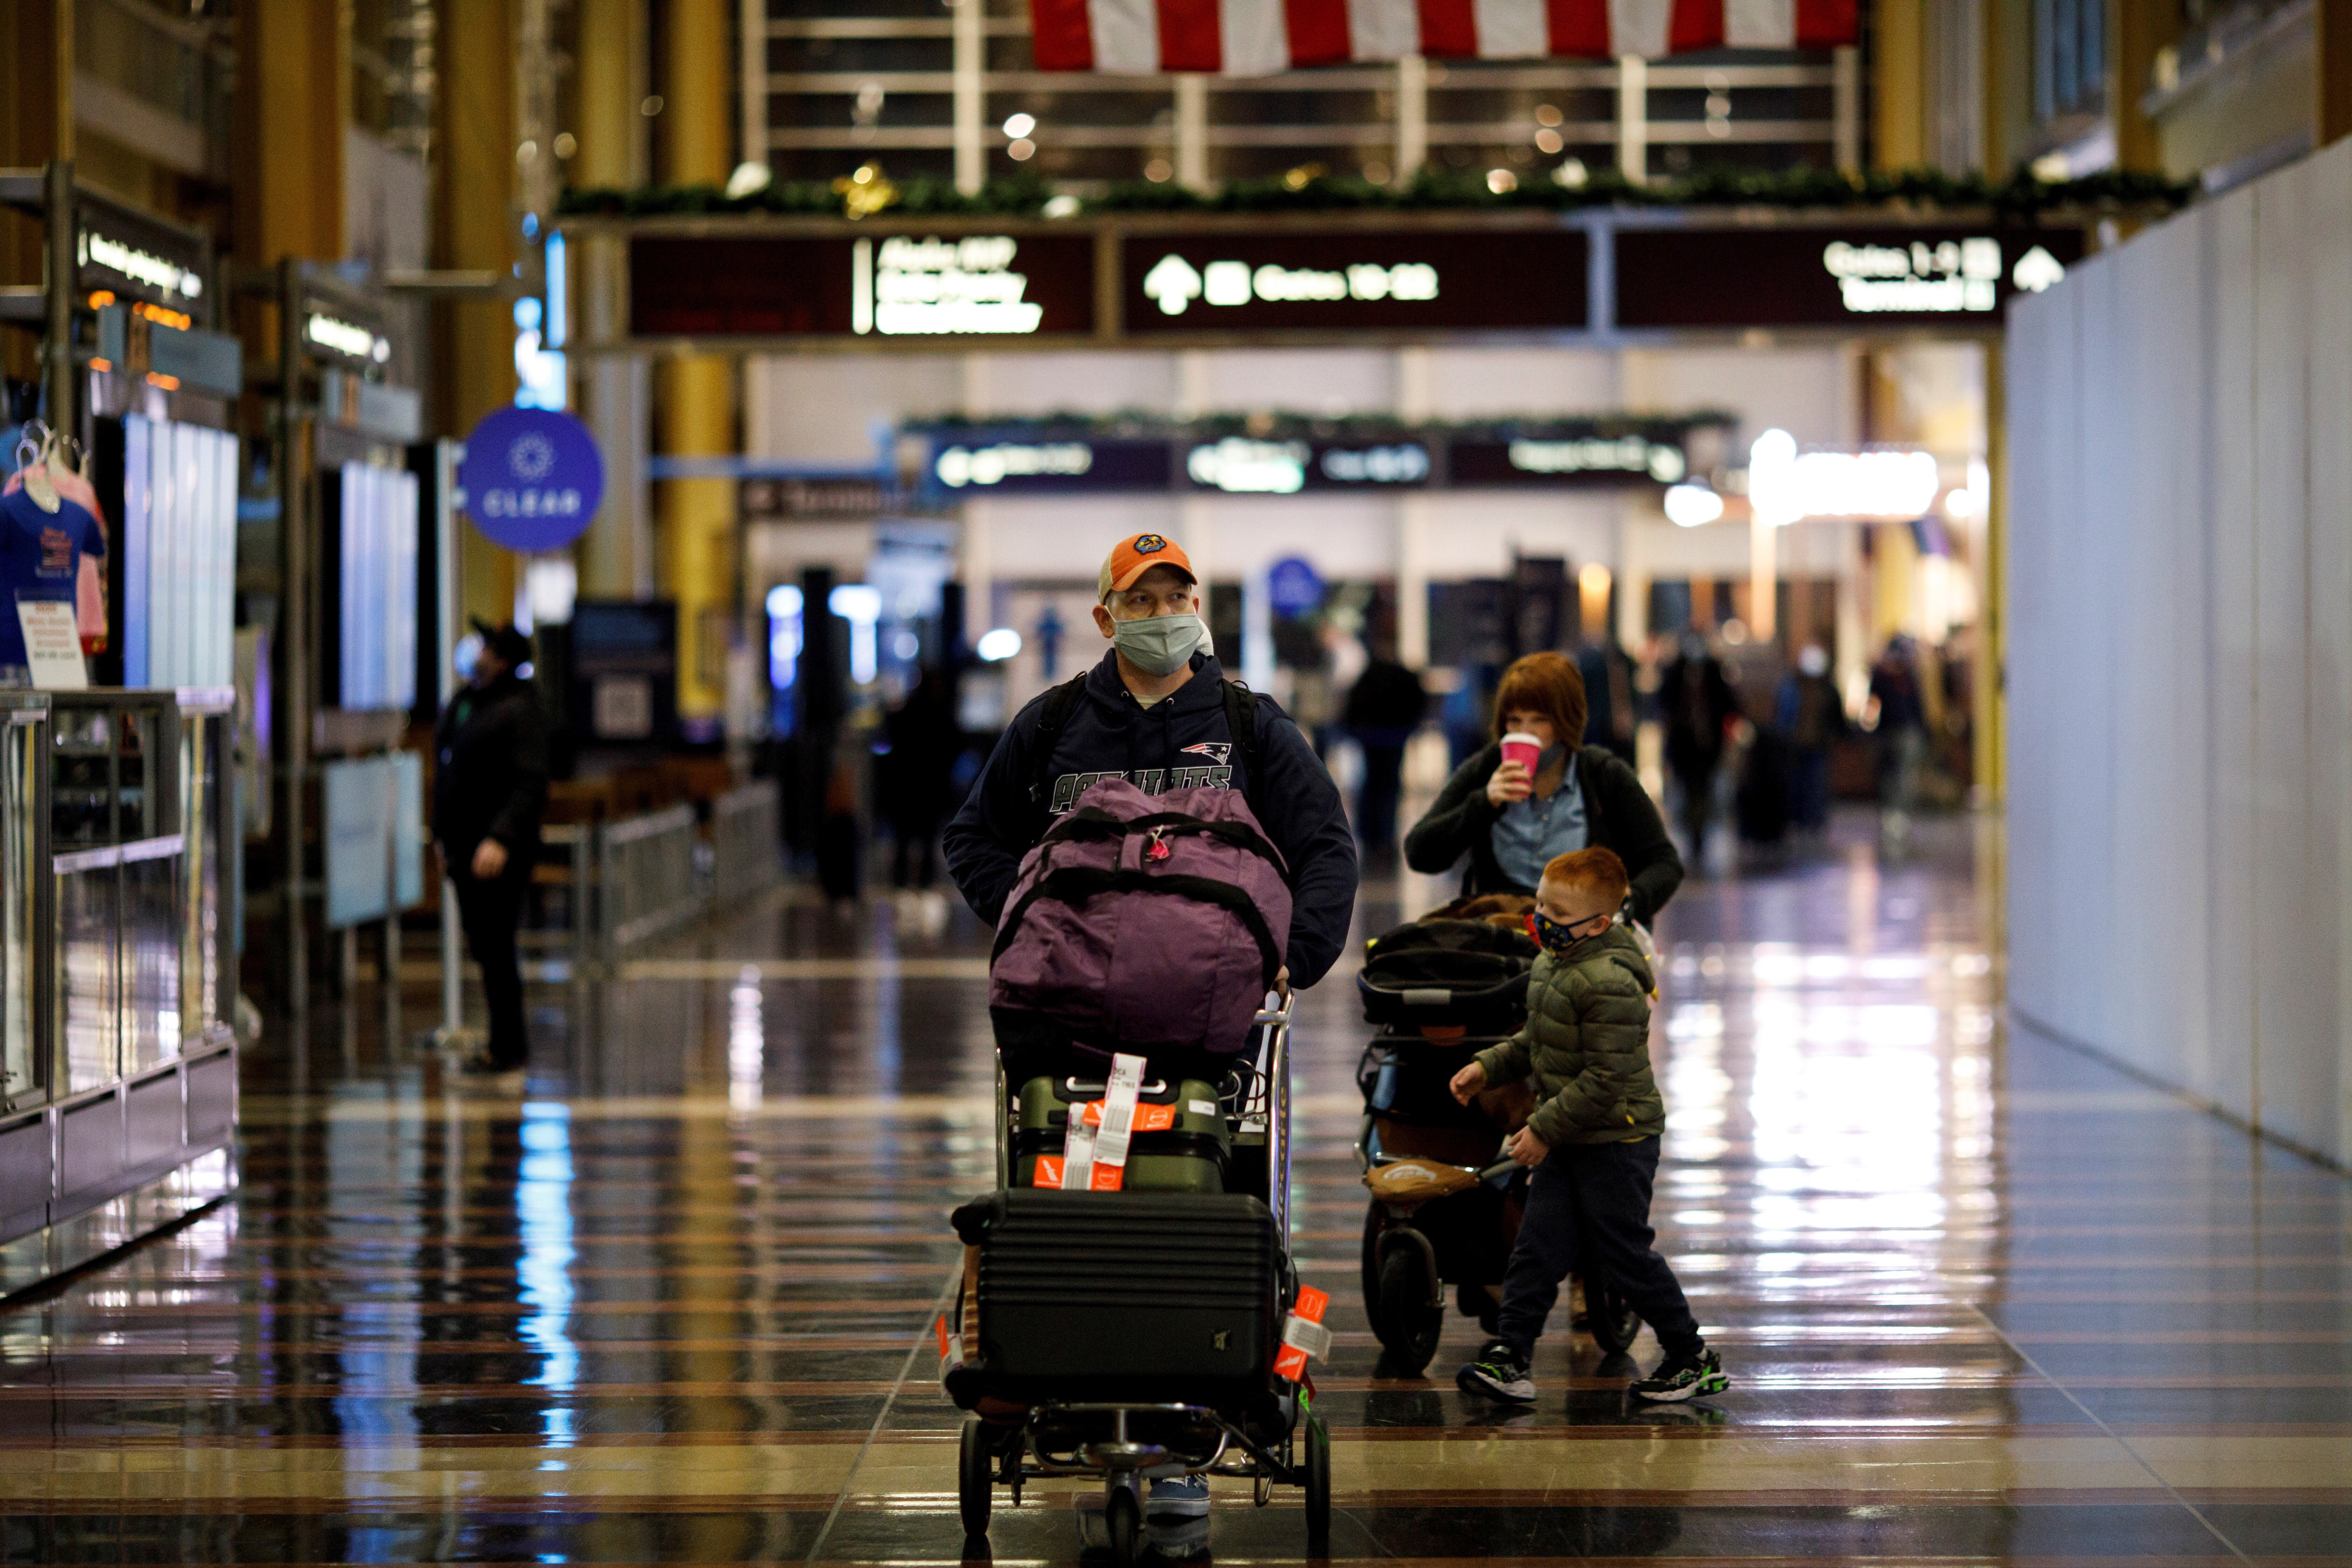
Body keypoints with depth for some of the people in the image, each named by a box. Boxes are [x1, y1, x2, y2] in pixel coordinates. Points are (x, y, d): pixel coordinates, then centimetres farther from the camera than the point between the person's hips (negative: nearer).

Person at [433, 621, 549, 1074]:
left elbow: (530, 784, -18)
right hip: (464, 847, 8)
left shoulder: (519, 710, -11)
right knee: (483, 947, 11)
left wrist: (500, 839, -26)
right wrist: (443, 837, 20)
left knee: (496, 947, -8)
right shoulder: (463, 702, 15)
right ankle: (510, 1042, 18)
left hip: (499, 853, -8)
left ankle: (507, 1046, -2)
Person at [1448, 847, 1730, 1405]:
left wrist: (1545, 1129, -22)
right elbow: (1534, 1043, 24)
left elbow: (1606, 1081, -26)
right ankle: (1508, 1357, 2)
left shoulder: (1610, 986, -24)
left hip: (1617, 1142, -9)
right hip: (1568, 1142, 9)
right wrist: (1488, 1067, 11)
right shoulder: (1550, 966, 7)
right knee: (1538, 1247, 2)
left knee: (1626, 1252, 1)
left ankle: (1695, 1361, 15)